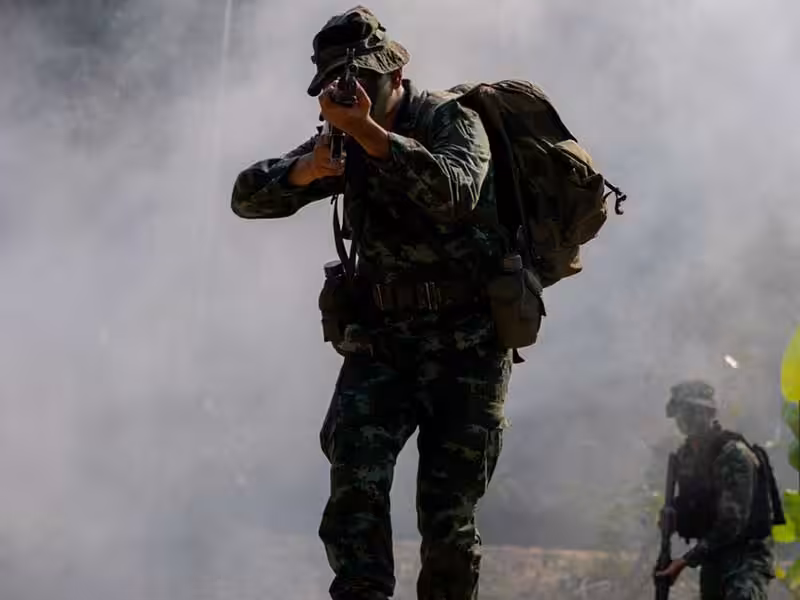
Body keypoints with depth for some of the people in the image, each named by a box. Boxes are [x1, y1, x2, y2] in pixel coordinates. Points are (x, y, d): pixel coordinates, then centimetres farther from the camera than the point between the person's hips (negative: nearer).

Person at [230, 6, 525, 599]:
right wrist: (306, 170, -19)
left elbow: (455, 191, -30)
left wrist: (369, 132, -35)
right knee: (355, 475, -18)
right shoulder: (346, 142, 7)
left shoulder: (451, 120, -8)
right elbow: (247, 197, 1)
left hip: (465, 343, -4)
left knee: (448, 515, -5)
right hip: (381, 340, 4)